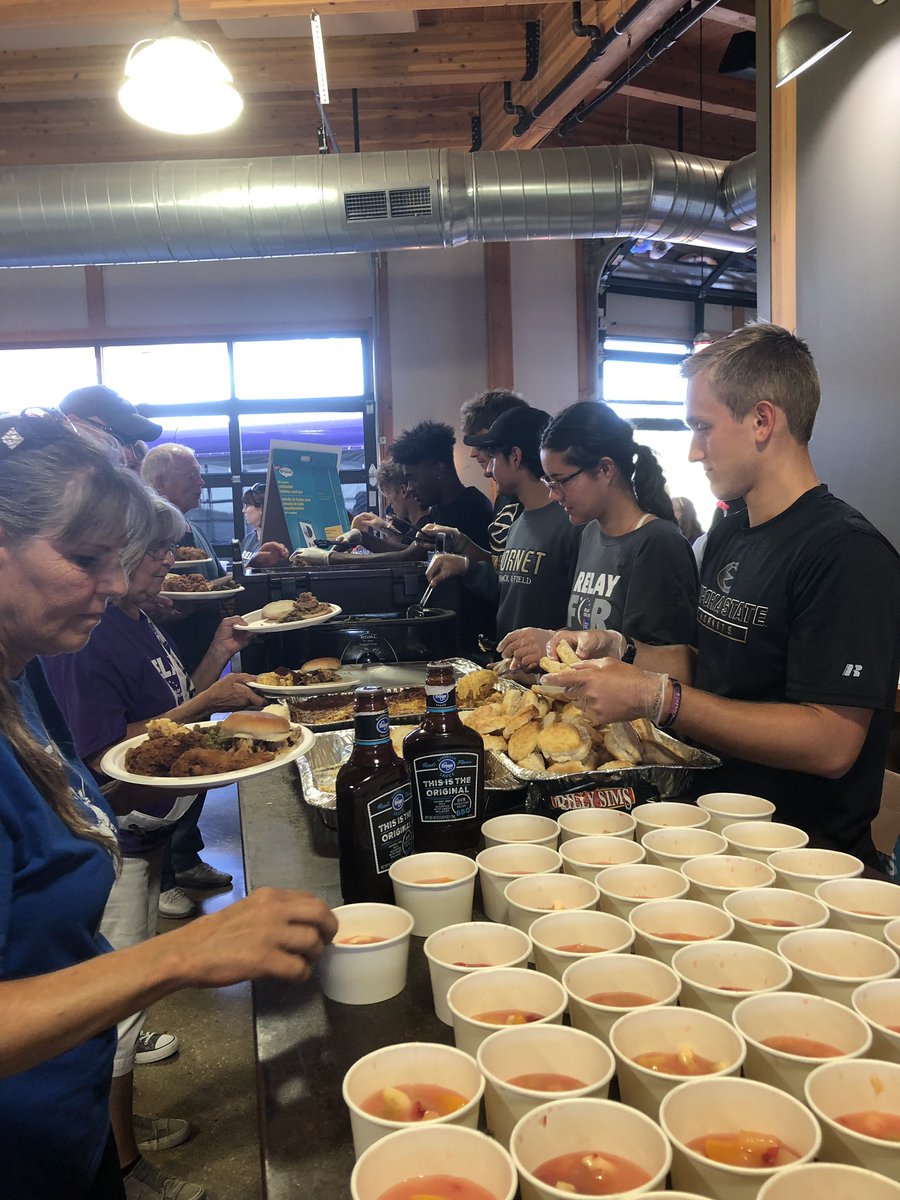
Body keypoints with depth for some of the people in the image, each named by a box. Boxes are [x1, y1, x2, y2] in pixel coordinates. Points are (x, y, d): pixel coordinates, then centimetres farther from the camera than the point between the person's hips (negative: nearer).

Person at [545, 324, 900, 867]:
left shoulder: (848, 552, -16)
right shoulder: (728, 535, 12)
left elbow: (830, 744, -23)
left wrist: (654, 697, -24)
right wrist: (618, 651, 4)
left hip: (804, 853, -7)